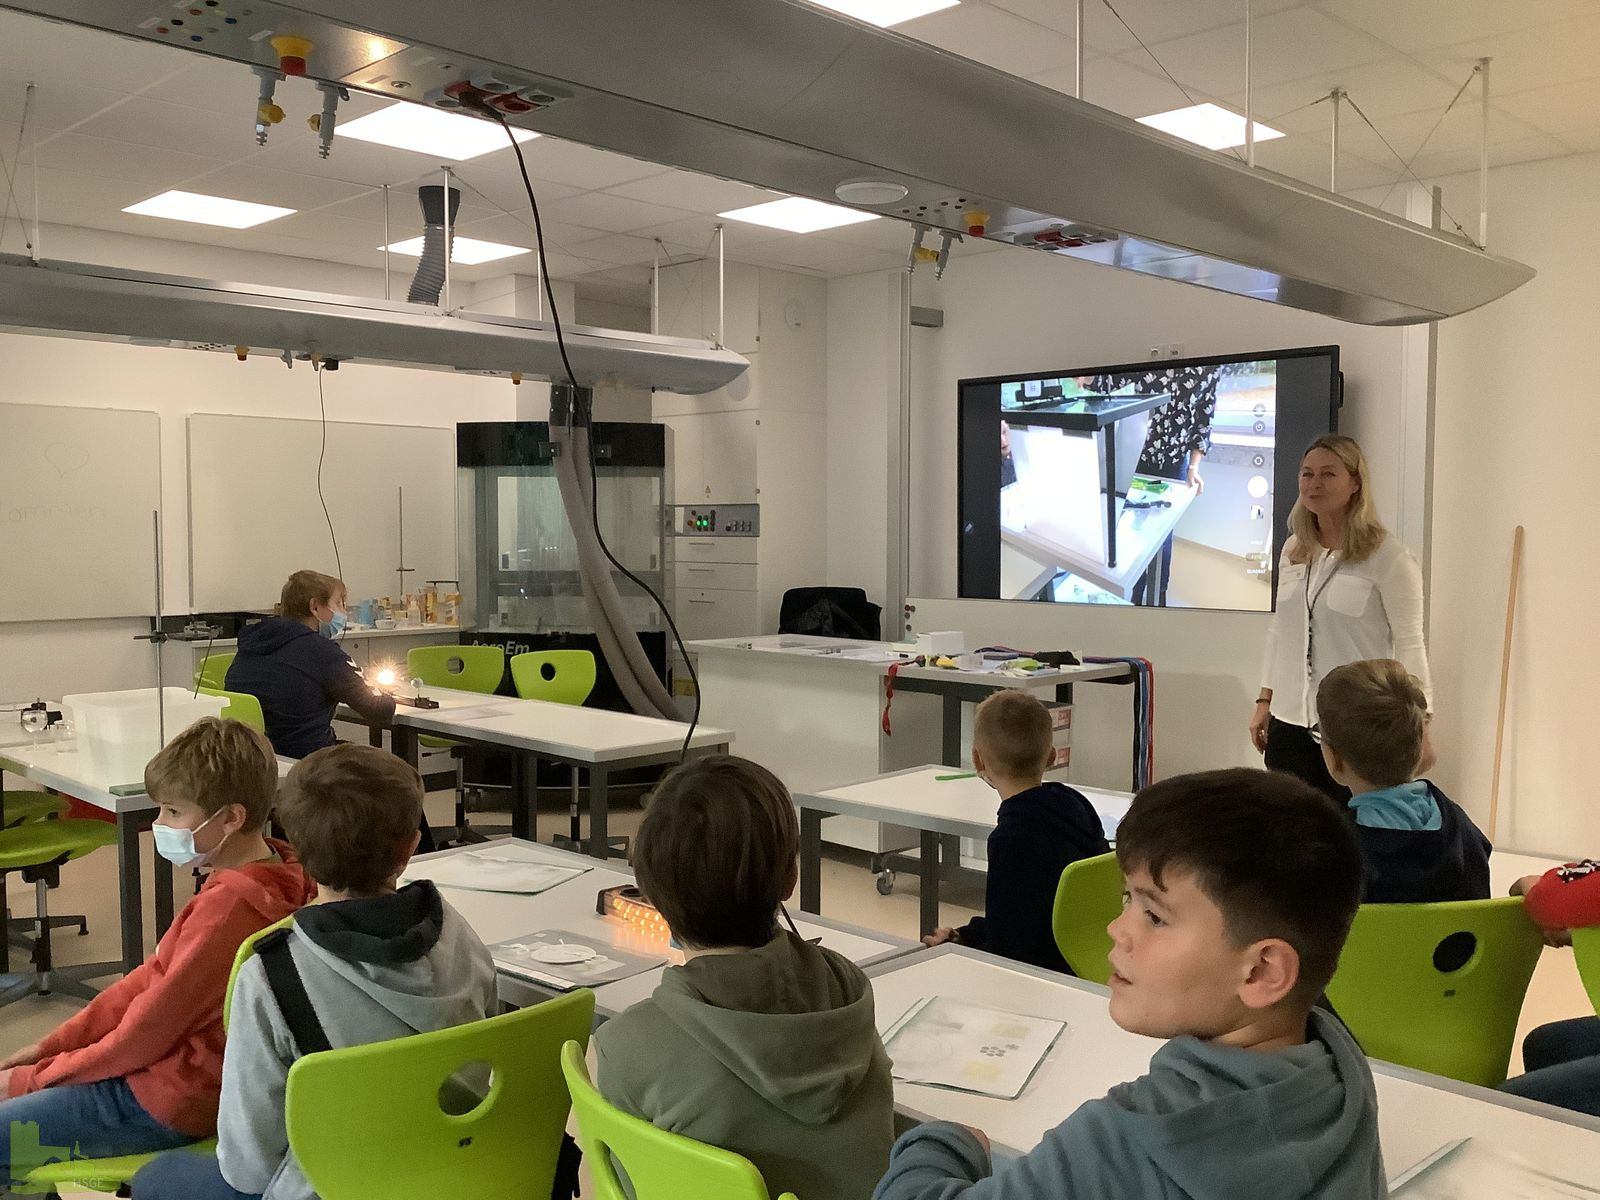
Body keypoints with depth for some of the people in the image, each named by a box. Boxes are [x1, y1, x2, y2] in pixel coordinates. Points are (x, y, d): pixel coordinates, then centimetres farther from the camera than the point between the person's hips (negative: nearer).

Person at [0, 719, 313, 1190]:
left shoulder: (226, 910, -29)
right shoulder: (273, 872, -1)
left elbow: (146, 1032, -20)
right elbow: (153, 977, 6)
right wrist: (48, 1047, 5)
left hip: (175, 1101, -9)